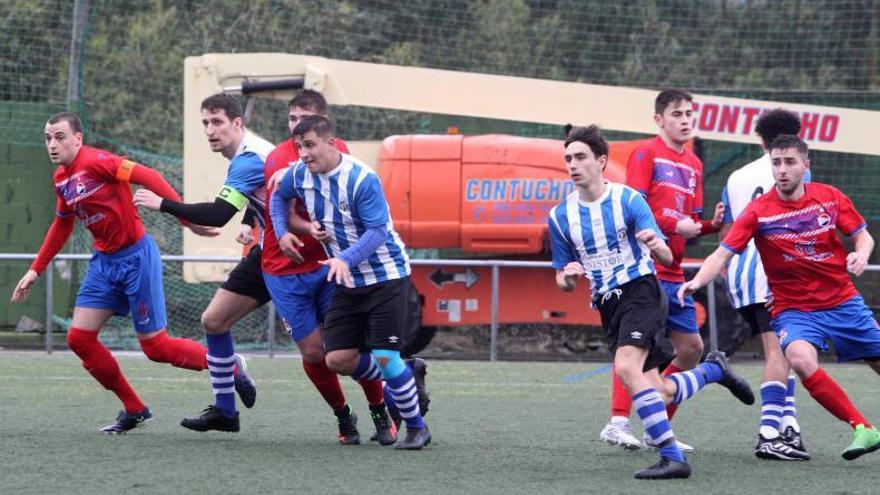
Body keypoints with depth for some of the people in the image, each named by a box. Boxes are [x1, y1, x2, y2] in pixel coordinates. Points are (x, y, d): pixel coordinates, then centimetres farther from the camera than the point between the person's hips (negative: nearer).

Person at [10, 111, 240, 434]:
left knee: (155, 346, -4)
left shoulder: (95, 161, -18)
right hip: (105, 261, 8)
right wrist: (35, 270, 24)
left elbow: (148, 177, -25)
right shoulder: (61, 179, 7)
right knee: (79, 338, 0)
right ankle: (134, 410, 13)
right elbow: (62, 225, 23)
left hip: (136, 257, -8)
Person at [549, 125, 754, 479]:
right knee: (659, 393, 5)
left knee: (626, 367, -29)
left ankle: (672, 458, -25)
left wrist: (656, 245, -37)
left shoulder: (627, 200, -9)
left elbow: (667, 258, -13)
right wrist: (568, 277, -15)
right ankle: (714, 369, 36)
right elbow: (563, 281, 10)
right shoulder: (560, 216, 2)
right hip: (606, 304, 5)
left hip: (640, 291, -5)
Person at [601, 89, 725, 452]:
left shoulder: (694, 165, 18)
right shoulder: (647, 154, -4)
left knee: (691, 347, 7)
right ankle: (618, 422, -15)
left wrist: (712, 225, 0)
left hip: (673, 273, 8)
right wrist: (675, 225, -17)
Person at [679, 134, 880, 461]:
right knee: (801, 359, -32)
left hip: (843, 301, 3)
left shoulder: (830, 198, -3)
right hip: (793, 308, -3)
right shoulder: (758, 212, -10)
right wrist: (698, 281, -33)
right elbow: (723, 254, -15)